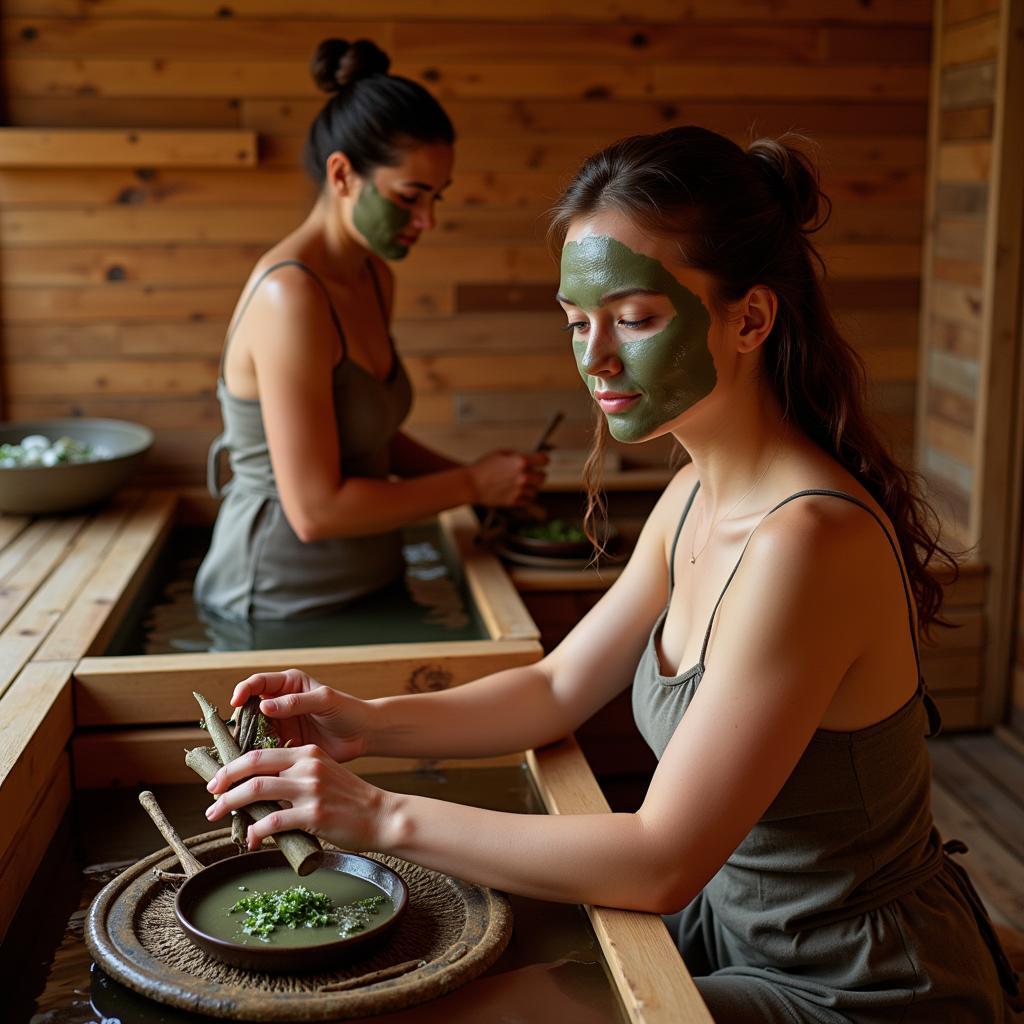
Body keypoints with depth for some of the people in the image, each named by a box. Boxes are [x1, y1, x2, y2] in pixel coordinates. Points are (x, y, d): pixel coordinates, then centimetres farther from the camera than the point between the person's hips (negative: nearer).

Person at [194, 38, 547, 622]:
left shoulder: (374, 279, 5)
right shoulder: (291, 295, -22)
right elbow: (315, 510, -23)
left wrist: (476, 477, 4)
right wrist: (471, 485, -15)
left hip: (366, 584, 8)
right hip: (284, 610, -8)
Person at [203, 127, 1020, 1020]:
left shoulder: (802, 542, -32)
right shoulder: (698, 499, -3)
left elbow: (662, 862, -30)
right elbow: (557, 689, 5)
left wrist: (385, 817, -28)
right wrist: (373, 725, -10)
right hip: (740, 916, 7)